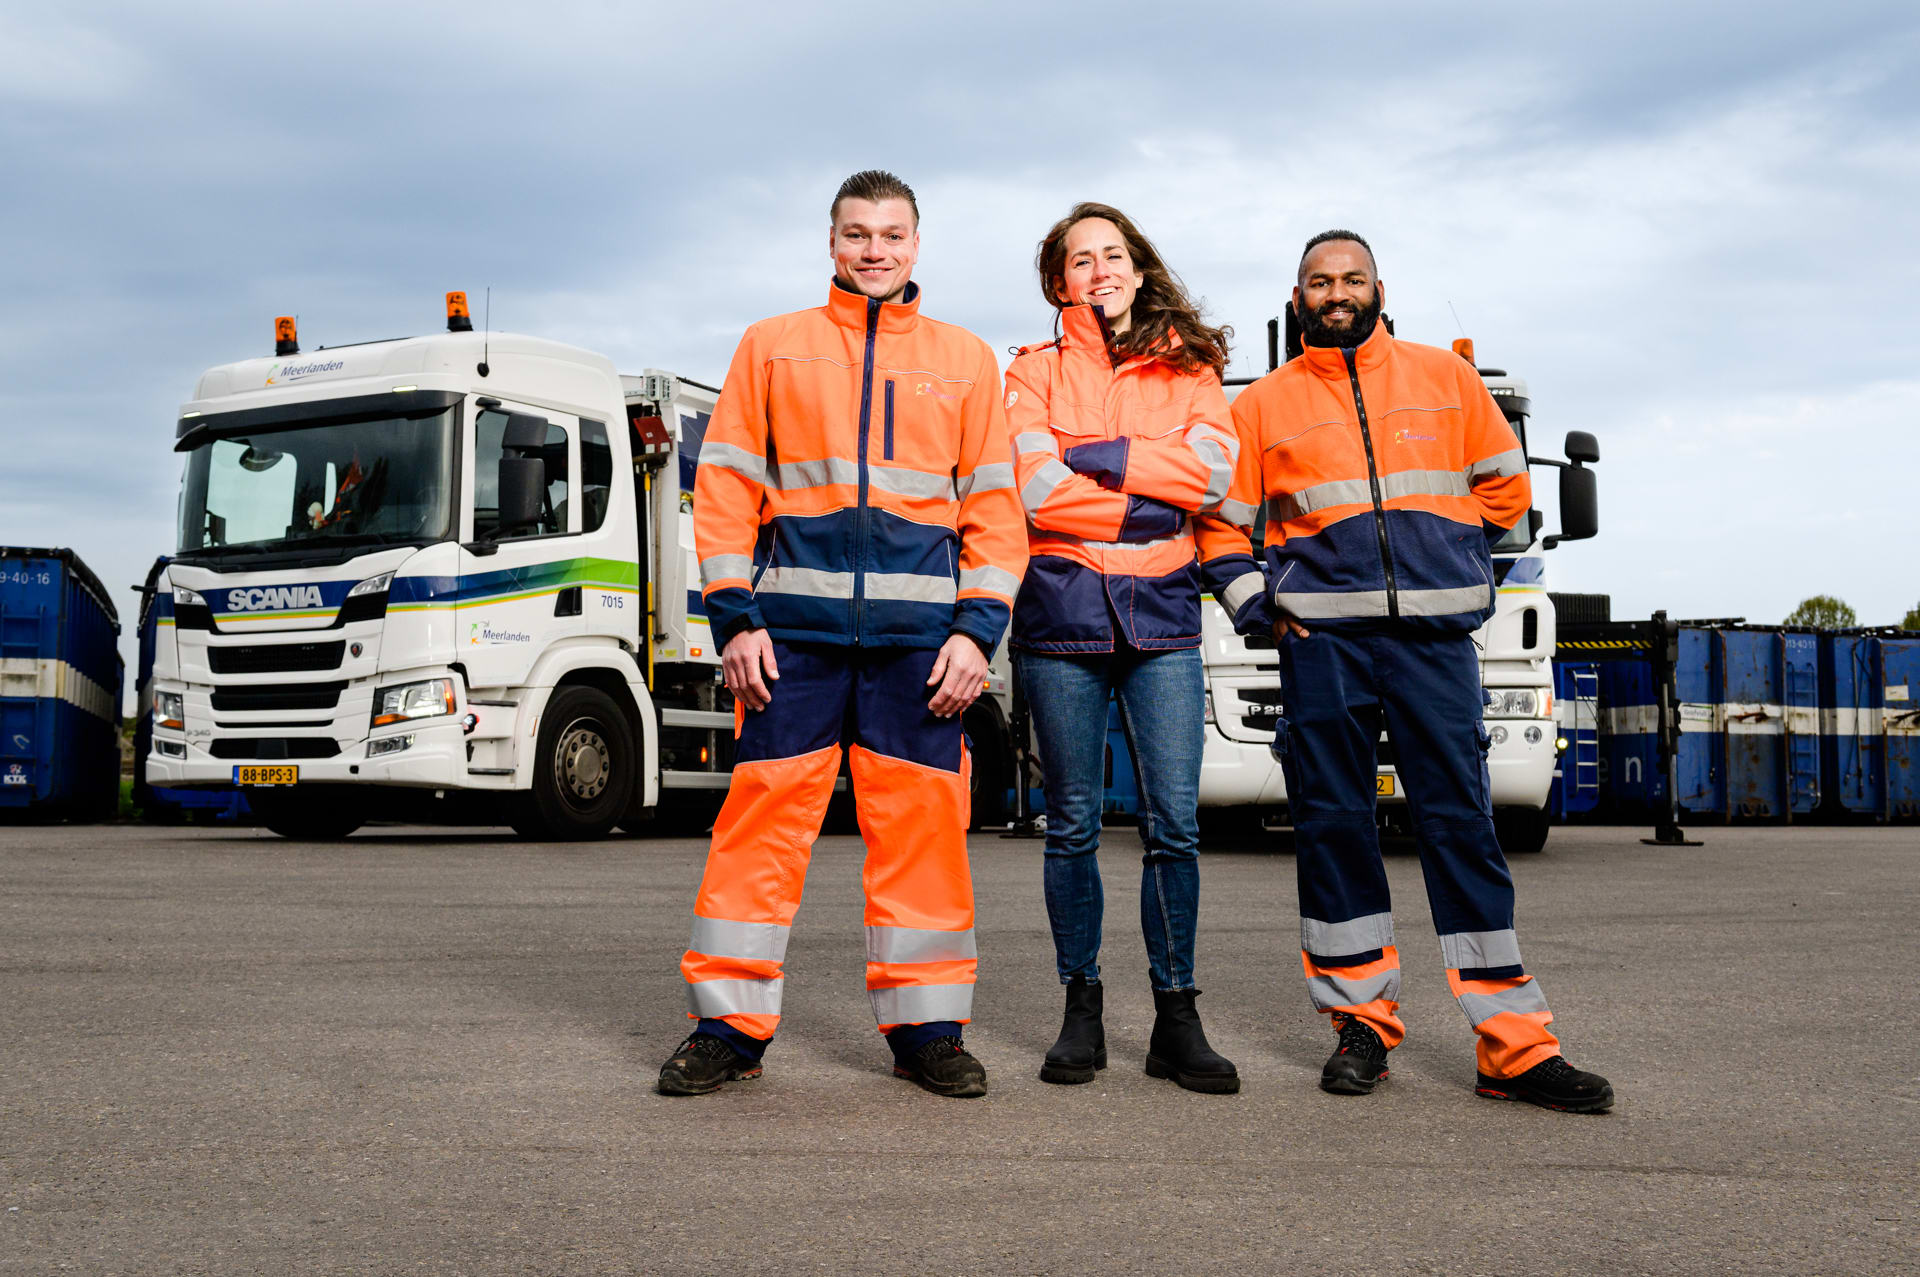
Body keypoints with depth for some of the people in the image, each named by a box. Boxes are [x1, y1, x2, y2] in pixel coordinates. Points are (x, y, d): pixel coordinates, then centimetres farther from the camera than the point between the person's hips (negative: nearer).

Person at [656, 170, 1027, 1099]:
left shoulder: (965, 361, 15)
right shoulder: (771, 347, 13)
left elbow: (994, 506, 11)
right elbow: (725, 488, 8)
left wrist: (976, 631, 0)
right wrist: (735, 619, -1)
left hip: (918, 635, 1)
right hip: (794, 628, 0)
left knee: (922, 823, 1)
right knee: (763, 815, -2)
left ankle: (925, 1029, 12)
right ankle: (729, 1026, 8)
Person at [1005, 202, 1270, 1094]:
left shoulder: (1190, 370, 13)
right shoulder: (1035, 373, 8)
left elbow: (1213, 473, -3)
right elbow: (1037, 492, -6)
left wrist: (1092, 458, -8)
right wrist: (1151, 500, -6)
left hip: (1163, 618, 1)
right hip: (1060, 617, -1)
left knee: (1175, 821, -4)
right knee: (1073, 822, 4)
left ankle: (1176, 1020, 4)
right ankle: (1082, 1012, 13)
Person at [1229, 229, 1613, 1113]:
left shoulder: (1445, 378, 13)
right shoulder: (1263, 403, 11)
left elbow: (1505, 486, 18)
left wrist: (1428, 544, 9)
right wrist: (1269, 603, 3)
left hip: (1435, 631, 0)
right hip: (1321, 637, 1)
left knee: (1460, 822, -4)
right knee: (1332, 823, 0)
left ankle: (1516, 1047, -3)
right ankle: (1362, 1023, 12)